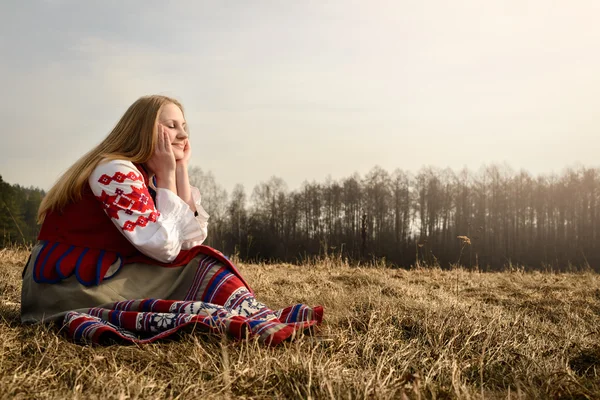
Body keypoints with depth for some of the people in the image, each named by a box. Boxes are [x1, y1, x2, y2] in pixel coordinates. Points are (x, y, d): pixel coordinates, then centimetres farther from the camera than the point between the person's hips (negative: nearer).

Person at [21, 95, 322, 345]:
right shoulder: (115, 171, -17)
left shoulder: (152, 177, 9)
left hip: (113, 275, 8)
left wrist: (181, 170, -4)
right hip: (66, 285, -8)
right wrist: (168, 174, -16)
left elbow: (193, 238, -3)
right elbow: (164, 247, -24)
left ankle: (259, 320, -26)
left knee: (200, 265, -9)